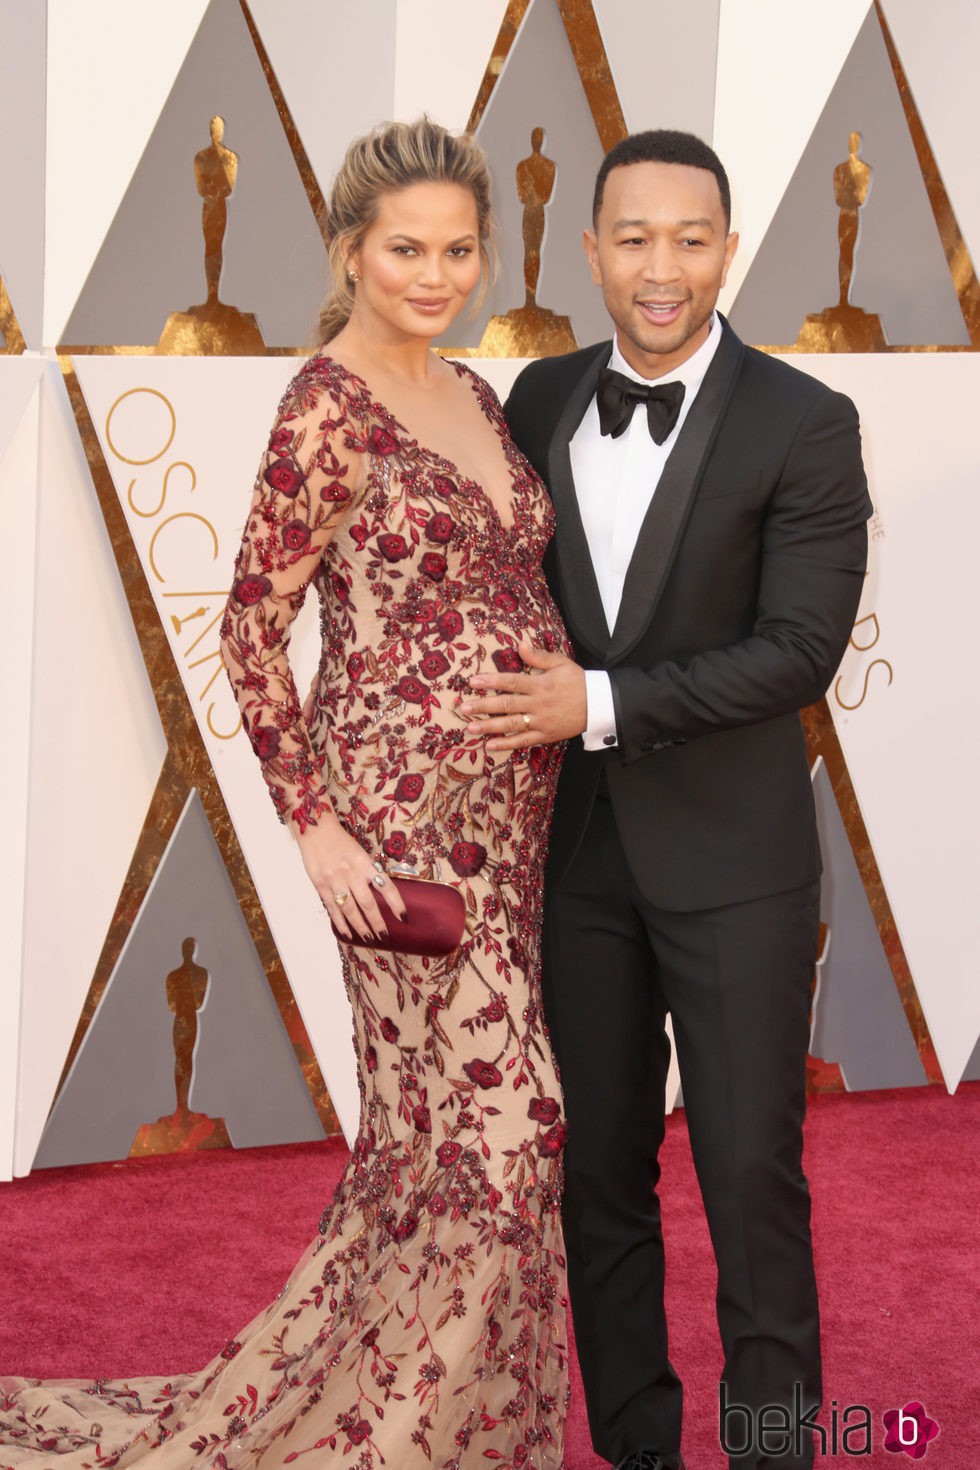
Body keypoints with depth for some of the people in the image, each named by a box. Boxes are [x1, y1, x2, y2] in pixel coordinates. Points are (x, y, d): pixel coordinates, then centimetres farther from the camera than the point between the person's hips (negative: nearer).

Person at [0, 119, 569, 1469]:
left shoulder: (475, 399, 13)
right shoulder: (327, 410, -11)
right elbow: (253, 628, -11)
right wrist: (314, 828, -15)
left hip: (510, 809, 8)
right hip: (404, 812, -8)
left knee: (437, 1125, 12)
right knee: (496, 1123, -8)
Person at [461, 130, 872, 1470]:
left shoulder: (803, 425, -8)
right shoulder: (542, 401, 6)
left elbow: (799, 649, -15)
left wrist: (602, 704, -20)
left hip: (733, 857, -4)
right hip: (574, 847, 4)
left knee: (751, 1172, 1)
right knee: (599, 1168, 12)